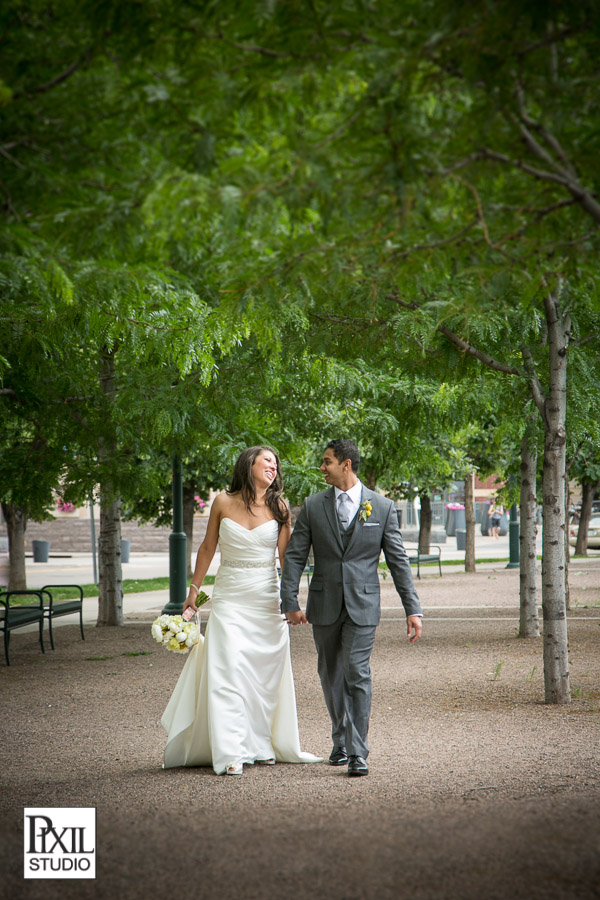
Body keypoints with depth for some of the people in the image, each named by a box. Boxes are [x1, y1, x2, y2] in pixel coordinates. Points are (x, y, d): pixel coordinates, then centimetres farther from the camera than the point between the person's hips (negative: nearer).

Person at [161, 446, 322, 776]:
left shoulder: (279, 507, 0)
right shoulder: (223, 502, 0)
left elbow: (286, 556, 0)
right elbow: (207, 547, 9)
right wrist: (193, 590, 11)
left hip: (267, 599, 1)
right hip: (229, 597, -1)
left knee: (266, 673, 6)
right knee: (229, 671, -10)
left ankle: (260, 744, 20)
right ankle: (231, 752, -12)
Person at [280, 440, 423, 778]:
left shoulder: (382, 507, 0)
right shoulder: (313, 506, 3)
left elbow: (398, 560, 1)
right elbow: (295, 556, 3)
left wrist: (413, 609, -3)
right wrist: (290, 603, -6)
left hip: (362, 606, -3)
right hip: (324, 606, 3)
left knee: (357, 675, -10)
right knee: (331, 676, 13)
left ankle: (358, 753, -8)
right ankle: (341, 740, 30)